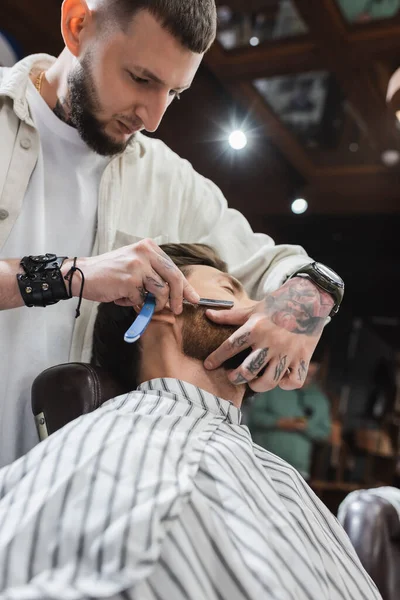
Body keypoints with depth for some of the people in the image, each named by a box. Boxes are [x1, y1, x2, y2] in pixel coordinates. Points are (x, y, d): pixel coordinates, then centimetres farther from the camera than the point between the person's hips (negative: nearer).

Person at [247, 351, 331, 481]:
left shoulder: (320, 399, 10)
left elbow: (324, 432, 11)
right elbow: (254, 413, -2)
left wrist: (307, 427, -9)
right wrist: (278, 422, -15)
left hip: (296, 468, 2)